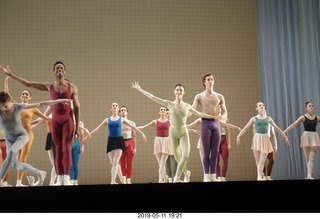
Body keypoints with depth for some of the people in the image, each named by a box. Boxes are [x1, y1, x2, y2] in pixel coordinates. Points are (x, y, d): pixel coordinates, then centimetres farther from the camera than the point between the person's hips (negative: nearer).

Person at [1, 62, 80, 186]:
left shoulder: (72, 87, -1)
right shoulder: (49, 86, 4)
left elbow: (77, 107, -1)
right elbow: (28, 84, 8)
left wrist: (77, 126, -6)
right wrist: (11, 75, 6)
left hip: (68, 120, -2)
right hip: (55, 121, 2)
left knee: (67, 149, -10)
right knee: (58, 150, 1)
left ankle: (66, 178, -11)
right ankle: (59, 178, 3)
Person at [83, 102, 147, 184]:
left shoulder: (122, 119, 7)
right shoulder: (107, 120, 11)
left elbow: (133, 127, 8)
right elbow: (97, 129, 12)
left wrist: (142, 134, 2)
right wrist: (88, 136, 8)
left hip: (119, 140, -2)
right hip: (111, 141, 2)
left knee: (115, 162, -12)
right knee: (113, 163, 5)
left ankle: (113, 181, -15)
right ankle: (122, 180, 20)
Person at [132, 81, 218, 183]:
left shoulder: (187, 106, 1)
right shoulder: (169, 104, -4)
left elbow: (200, 114, 14)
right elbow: (152, 97, -4)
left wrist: (213, 117, 14)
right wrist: (139, 89, -5)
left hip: (184, 132, 0)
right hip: (173, 132, 0)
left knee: (186, 155, -17)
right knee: (178, 157, 7)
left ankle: (176, 178, -7)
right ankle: (186, 173, 34)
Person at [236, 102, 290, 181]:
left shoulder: (268, 118, 10)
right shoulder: (254, 119, 4)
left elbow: (277, 128, 16)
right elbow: (245, 128, 1)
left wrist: (285, 136, 16)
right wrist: (238, 136, -10)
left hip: (265, 139, 1)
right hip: (257, 138, -1)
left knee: (262, 161, -6)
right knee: (257, 161, 1)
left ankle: (259, 177, -11)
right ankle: (259, 177, 9)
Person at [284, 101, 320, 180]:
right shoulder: (303, 117, -1)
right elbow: (294, 124, -8)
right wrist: (285, 131, -18)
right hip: (306, 136, -1)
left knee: (311, 158, -7)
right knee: (307, 158, 4)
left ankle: (309, 175, -14)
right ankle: (310, 175, 16)